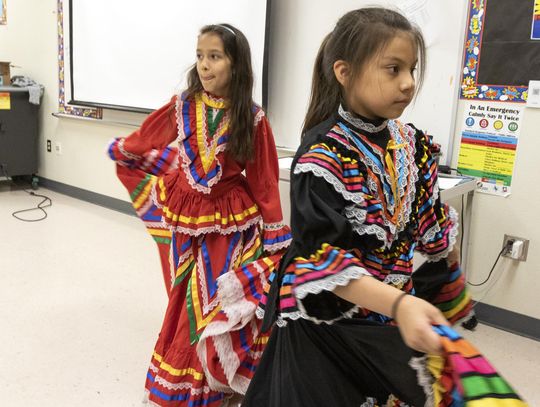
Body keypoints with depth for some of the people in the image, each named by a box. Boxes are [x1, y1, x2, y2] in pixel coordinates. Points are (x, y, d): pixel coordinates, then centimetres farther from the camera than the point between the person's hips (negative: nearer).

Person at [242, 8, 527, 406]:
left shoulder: (412, 144, 2)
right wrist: (398, 304, -34)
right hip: (326, 323, -5)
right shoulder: (323, 153, -18)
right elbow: (320, 256, -24)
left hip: (395, 313, 6)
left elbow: (432, 224, 13)